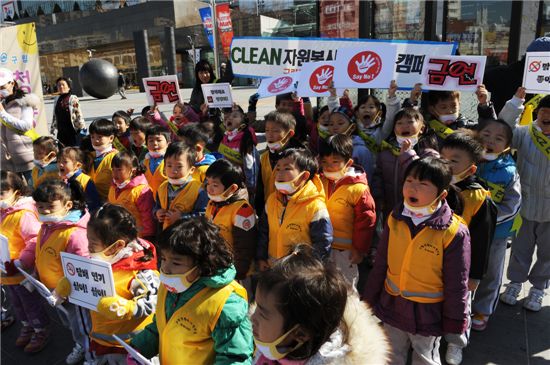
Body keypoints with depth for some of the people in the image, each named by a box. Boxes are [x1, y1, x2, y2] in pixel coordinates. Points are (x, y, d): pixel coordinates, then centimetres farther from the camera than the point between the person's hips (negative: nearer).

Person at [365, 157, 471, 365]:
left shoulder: (454, 232, -21)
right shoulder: (395, 220, -8)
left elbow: (456, 283, -12)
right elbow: (380, 264, 2)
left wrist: (454, 320, -5)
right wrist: (370, 298, 8)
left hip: (427, 314, -3)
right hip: (391, 306, 4)